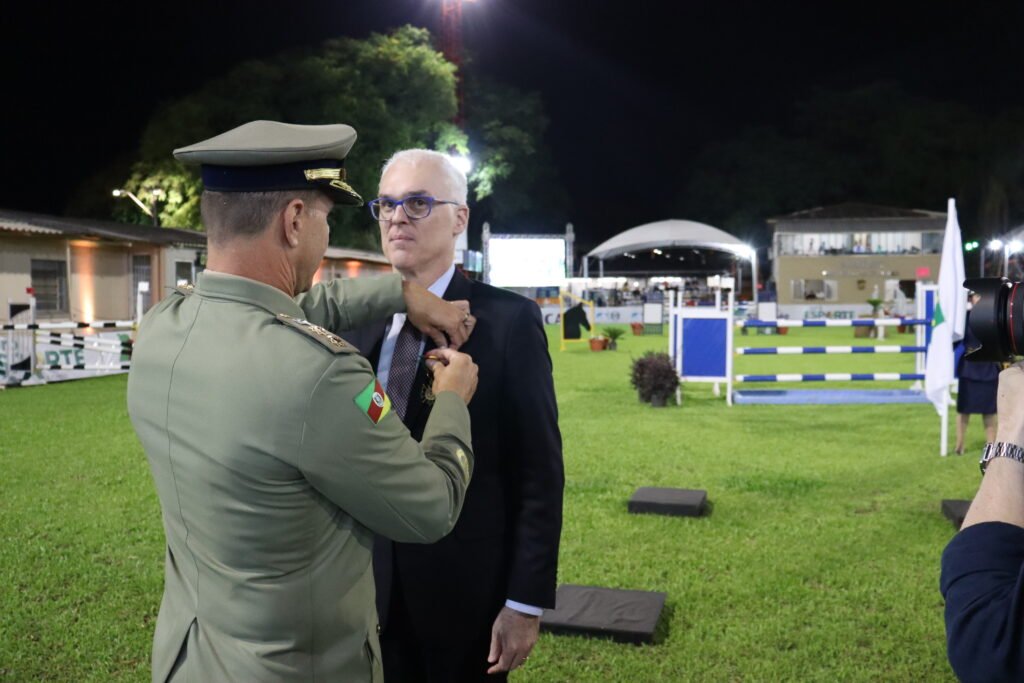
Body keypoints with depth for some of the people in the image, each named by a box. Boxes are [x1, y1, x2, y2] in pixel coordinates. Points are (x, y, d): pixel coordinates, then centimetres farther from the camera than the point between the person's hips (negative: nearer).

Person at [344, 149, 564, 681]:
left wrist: (526, 601, -12)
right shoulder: (357, 320, 3)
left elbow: (539, 471, -11)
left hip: (466, 591, -4)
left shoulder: (509, 320, -12)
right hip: (368, 587, 4)